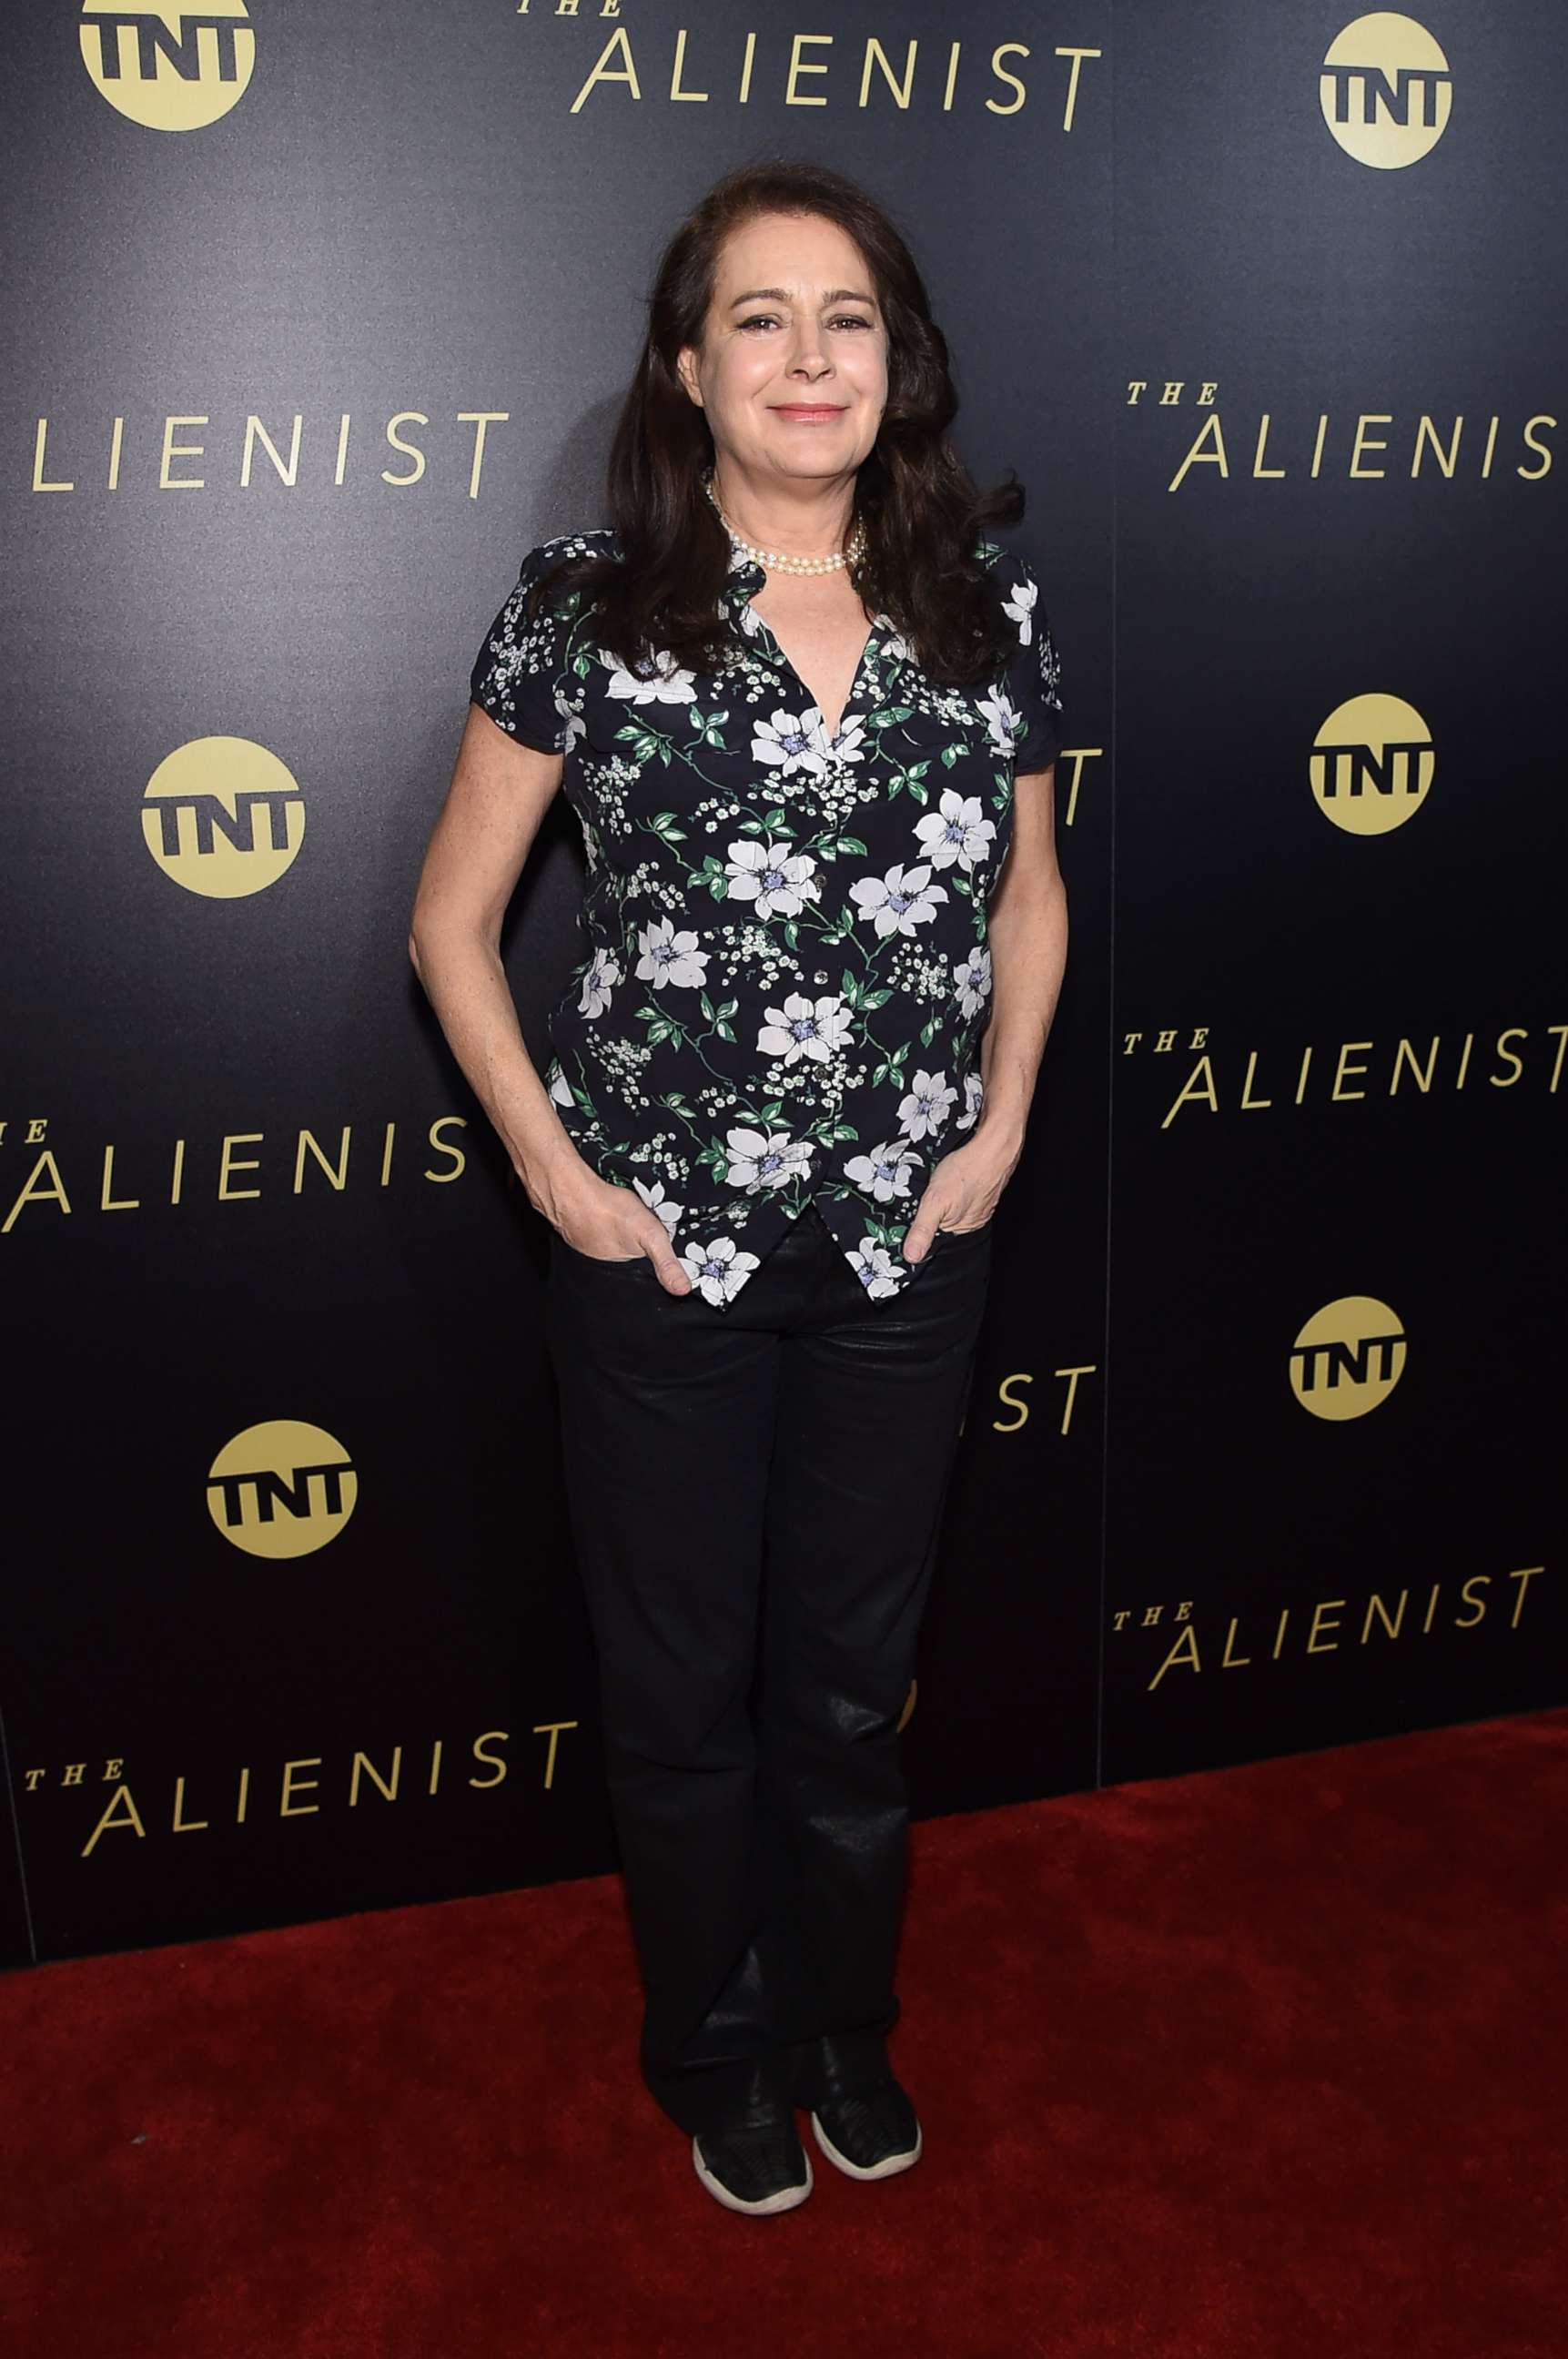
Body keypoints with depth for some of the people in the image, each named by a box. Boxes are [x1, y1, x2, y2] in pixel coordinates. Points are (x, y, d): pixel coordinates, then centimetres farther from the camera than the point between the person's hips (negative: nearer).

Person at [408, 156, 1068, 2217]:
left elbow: (1029, 893, 13)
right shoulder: (587, 599, -7)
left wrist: (1000, 1126, 2)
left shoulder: (984, 603, 1)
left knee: (855, 1681, 19)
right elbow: (453, 919, -1)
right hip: (663, 1251, -2)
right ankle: (718, 2057, 42)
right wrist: (554, 1169, -8)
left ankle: (848, 2030, 45)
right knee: (683, 1690, 15)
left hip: (908, 1246, 2)